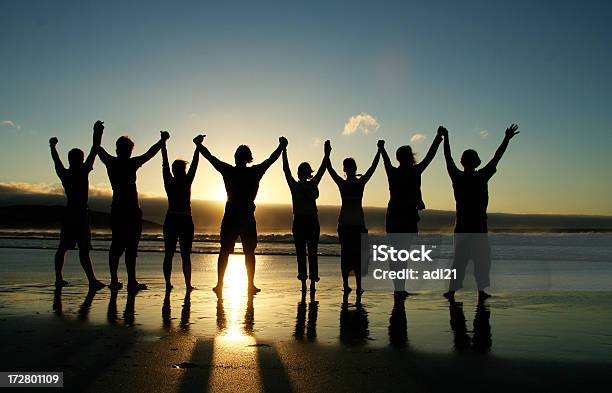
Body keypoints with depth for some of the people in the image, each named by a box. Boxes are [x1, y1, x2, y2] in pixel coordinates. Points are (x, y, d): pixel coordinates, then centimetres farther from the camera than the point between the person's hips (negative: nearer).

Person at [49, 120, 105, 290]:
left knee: (63, 247, 14)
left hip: (68, 214, 7)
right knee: (84, 249, -13)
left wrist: (53, 147, 44)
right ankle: (92, 281, -17)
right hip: (81, 213, -7)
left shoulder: (64, 174, 8)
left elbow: (56, 160, 27)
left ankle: (58, 278, 21)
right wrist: (97, 133, -5)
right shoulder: (83, 172, -8)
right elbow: (94, 152, -9)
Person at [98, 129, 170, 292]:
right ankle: (131, 281, -6)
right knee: (131, 247, -6)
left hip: (116, 209, 6)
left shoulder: (111, 163, 5)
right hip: (131, 210, -6)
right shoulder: (131, 164, -9)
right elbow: (150, 153, -4)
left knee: (116, 245, 10)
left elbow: (99, 149, 21)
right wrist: (163, 140, 8)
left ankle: (114, 280, 11)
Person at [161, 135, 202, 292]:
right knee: (185, 255, 2)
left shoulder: (169, 182, 0)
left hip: (171, 220, 3)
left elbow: (165, 163, 6)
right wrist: (197, 146, -2)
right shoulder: (186, 182, -7)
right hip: (185, 221, -2)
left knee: (169, 254, 8)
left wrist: (163, 143, 12)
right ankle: (188, 284, 0)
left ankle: (168, 283, 6)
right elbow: (194, 164, -5)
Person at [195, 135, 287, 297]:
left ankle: (220, 285, 7)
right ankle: (251, 285, 9)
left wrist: (199, 145, 23)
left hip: (230, 217, 0)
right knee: (249, 252, 7)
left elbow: (210, 156, 8)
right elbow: (272, 159, 11)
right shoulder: (255, 172, -3)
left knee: (224, 252, 7)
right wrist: (282, 145, 25)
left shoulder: (228, 171, -3)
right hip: (248, 217, 0)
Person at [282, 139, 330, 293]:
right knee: (312, 253, 5)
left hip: (298, 223, 0)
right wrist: (327, 153, 11)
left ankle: (304, 284, -1)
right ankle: (313, 282, 2)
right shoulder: (313, 185, -4)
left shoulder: (294, 185, -2)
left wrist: (284, 151, 13)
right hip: (312, 223, 0)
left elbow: (286, 169, 6)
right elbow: (322, 169, 4)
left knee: (301, 254, 3)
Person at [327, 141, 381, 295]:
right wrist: (379, 151, 11)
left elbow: (329, 168, 6)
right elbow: (373, 166, 4)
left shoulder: (341, 184, -4)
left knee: (345, 253, 7)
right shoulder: (361, 182, -5)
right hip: (358, 223, -1)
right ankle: (358, 287, 0)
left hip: (344, 223, 1)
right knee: (358, 254, 3)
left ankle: (346, 285, 4)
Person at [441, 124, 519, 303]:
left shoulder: (457, 177, -3)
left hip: (462, 226, 3)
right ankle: (481, 291, 6)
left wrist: (445, 138, 17)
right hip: (479, 226, -3)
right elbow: (496, 158, -3)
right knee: (482, 258, 8)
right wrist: (507, 139, 5)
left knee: (460, 258, 8)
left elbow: (448, 159, 8)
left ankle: (452, 290, 4)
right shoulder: (481, 178, -9)